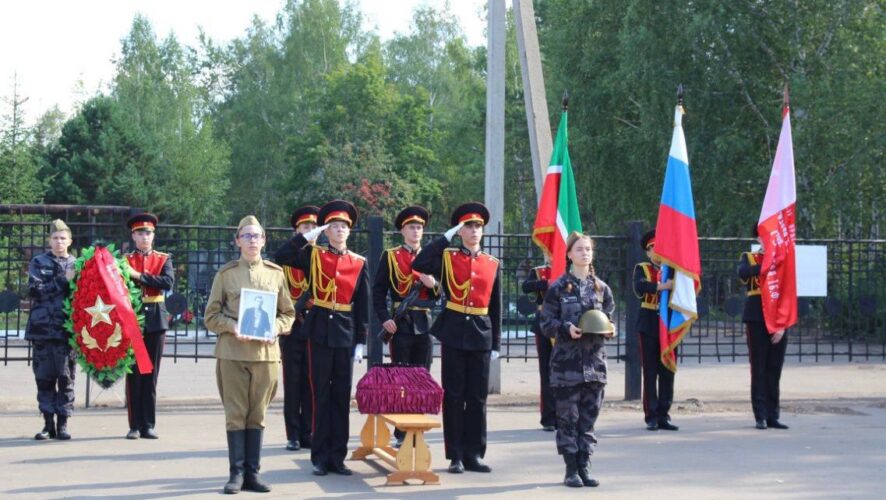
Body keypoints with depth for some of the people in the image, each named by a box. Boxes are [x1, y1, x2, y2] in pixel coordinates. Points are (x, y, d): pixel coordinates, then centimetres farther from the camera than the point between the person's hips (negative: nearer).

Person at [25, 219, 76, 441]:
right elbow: (35, 290, -7)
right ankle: (48, 423, 9)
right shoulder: (38, 262, 7)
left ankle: (62, 424, 6)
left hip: (67, 329, 0)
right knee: (44, 376, 2)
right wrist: (63, 280, -11)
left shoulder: (77, 265, 9)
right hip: (42, 328, 0)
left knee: (66, 376, -1)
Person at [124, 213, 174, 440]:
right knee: (133, 374, 0)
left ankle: (148, 426, 8)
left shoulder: (163, 259, 8)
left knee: (151, 375, 3)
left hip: (155, 321, 1)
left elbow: (168, 282, -11)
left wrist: (138, 276, -16)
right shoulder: (125, 259, 6)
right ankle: (135, 426, 5)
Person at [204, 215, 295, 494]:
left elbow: (288, 314, 12)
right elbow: (211, 316, 4)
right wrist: (232, 327, -14)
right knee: (236, 414, 1)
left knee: (257, 415, 6)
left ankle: (252, 472, 12)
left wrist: (275, 328, -8)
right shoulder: (225, 273, 4)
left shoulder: (276, 273, 8)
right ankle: (237, 472, 6)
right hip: (232, 352, -2)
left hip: (266, 352, 2)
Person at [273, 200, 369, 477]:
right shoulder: (313, 255, 3)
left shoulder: (359, 263, 6)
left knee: (342, 396, 5)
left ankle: (337, 456, 13)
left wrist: (360, 342, 2)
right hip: (319, 331, -2)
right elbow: (281, 256, -12)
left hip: (346, 333, 2)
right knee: (321, 395, 2)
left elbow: (362, 306, 6)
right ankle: (320, 457, 8)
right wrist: (308, 236, -10)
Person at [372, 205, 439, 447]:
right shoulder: (390, 256, 3)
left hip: (424, 325, 3)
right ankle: (401, 434, 4)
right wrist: (384, 319, -12)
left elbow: (440, 296, 15)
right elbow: (378, 291, 0)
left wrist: (433, 285, -7)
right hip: (400, 325, -3)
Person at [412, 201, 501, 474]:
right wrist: (447, 236, -12)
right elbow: (418, 265, -18)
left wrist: (496, 343, 8)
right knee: (453, 395, 2)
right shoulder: (447, 257, 1)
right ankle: (455, 455, 8)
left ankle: (474, 454, 12)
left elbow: (496, 306, 11)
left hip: (481, 333, 3)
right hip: (453, 331, -3)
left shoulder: (492, 264, 9)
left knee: (478, 396, 5)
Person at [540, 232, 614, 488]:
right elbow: (546, 323, -1)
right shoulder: (558, 287, -1)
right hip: (567, 360, -3)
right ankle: (571, 469, 8)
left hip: (594, 361, 3)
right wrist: (566, 329, -18)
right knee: (568, 416, 0)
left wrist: (609, 329, -6)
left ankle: (584, 466, 14)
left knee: (589, 416, 5)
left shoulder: (601, 288, 9)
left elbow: (608, 318, 16)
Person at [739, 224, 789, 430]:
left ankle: (773, 416, 9)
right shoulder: (749, 258, 7)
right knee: (759, 369, -1)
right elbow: (743, 272, -18)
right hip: (757, 320, -2)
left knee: (774, 370, 4)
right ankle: (761, 416, 2)